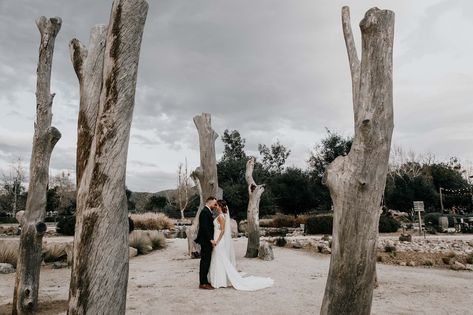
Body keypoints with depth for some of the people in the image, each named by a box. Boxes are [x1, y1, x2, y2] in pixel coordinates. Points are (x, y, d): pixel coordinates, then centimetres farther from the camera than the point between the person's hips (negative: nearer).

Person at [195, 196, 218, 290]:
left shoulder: (207, 212, 16)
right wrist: (210, 239, -20)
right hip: (206, 241, -10)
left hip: (207, 241, 10)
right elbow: (204, 227, -23)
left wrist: (211, 239, 16)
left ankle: (205, 281, 21)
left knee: (206, 262, 14)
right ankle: (202, 283, 1)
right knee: (205, 262, -5)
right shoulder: (205, 212, -16)